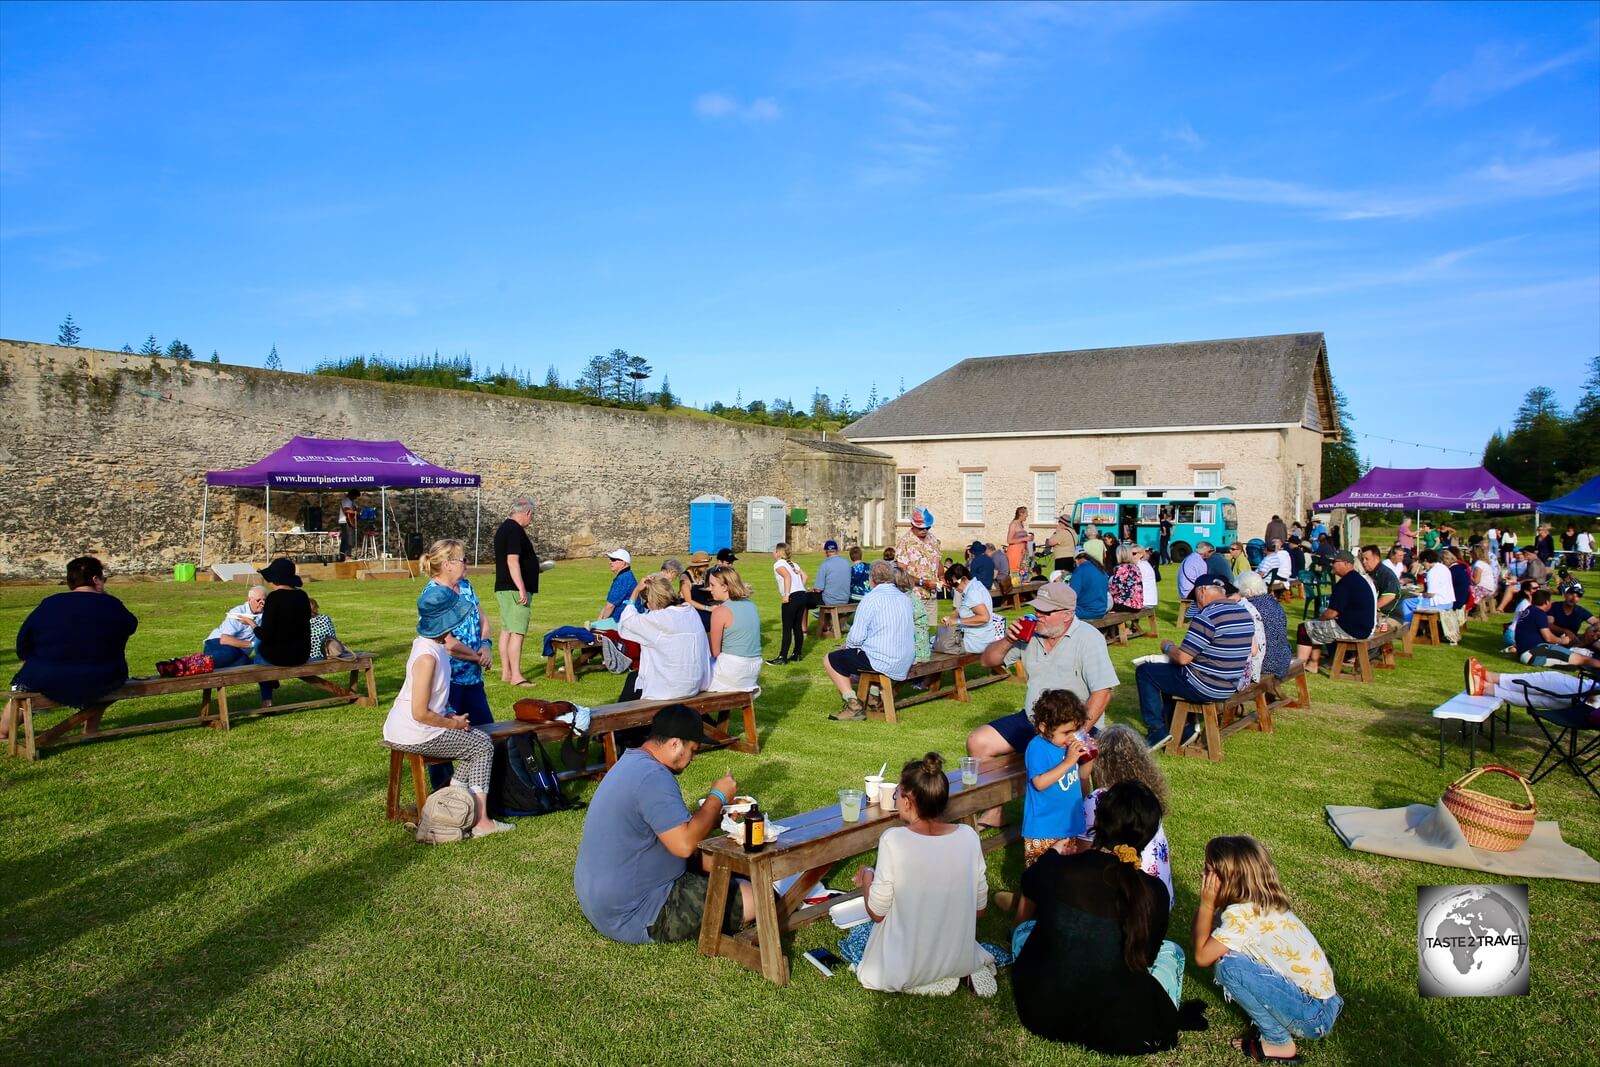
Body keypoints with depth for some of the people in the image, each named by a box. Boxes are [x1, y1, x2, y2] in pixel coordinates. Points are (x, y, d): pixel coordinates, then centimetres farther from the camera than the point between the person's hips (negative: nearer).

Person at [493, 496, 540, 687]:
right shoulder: (515, 530, -16)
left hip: (503, 589, 11)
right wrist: (522, 589, -25)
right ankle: (516, 675, -8)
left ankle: (506, 672, 17)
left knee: (506, 630, 12)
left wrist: (532, 560, 35)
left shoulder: (504, 528, 17)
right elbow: (512, 560, -24)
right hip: (514, 590, -11)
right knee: (517, 632, -9)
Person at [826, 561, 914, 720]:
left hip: (882, 662, -8)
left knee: (830, 659, 8)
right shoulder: (906, 598, 7)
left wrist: (847, 645, 6)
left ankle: (853, 706, 2)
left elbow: (856, 637, -18)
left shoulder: (871, 598, -15)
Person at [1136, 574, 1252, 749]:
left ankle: (1157, 731, 7)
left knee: (1144, 672, 5)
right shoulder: (1245, 614, 3)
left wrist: (1167, 647, 0)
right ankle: (1184, 728, 25)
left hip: (1205, 688, -9)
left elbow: (1182, 658, -22)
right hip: (1231, 687, 9)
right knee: (1167, 672, 28)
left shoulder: (1206, 617, -23)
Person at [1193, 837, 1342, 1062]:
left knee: (1228, 966, -20)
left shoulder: (1243, 914, -23)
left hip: (1315, 1015, -9)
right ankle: (1280, 1025, 12)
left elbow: (1202, 957, -16)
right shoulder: (1260, 903, 4)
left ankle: (1279, 1043, -2)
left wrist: (1207, 904, -13)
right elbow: (1204, 936, 7)